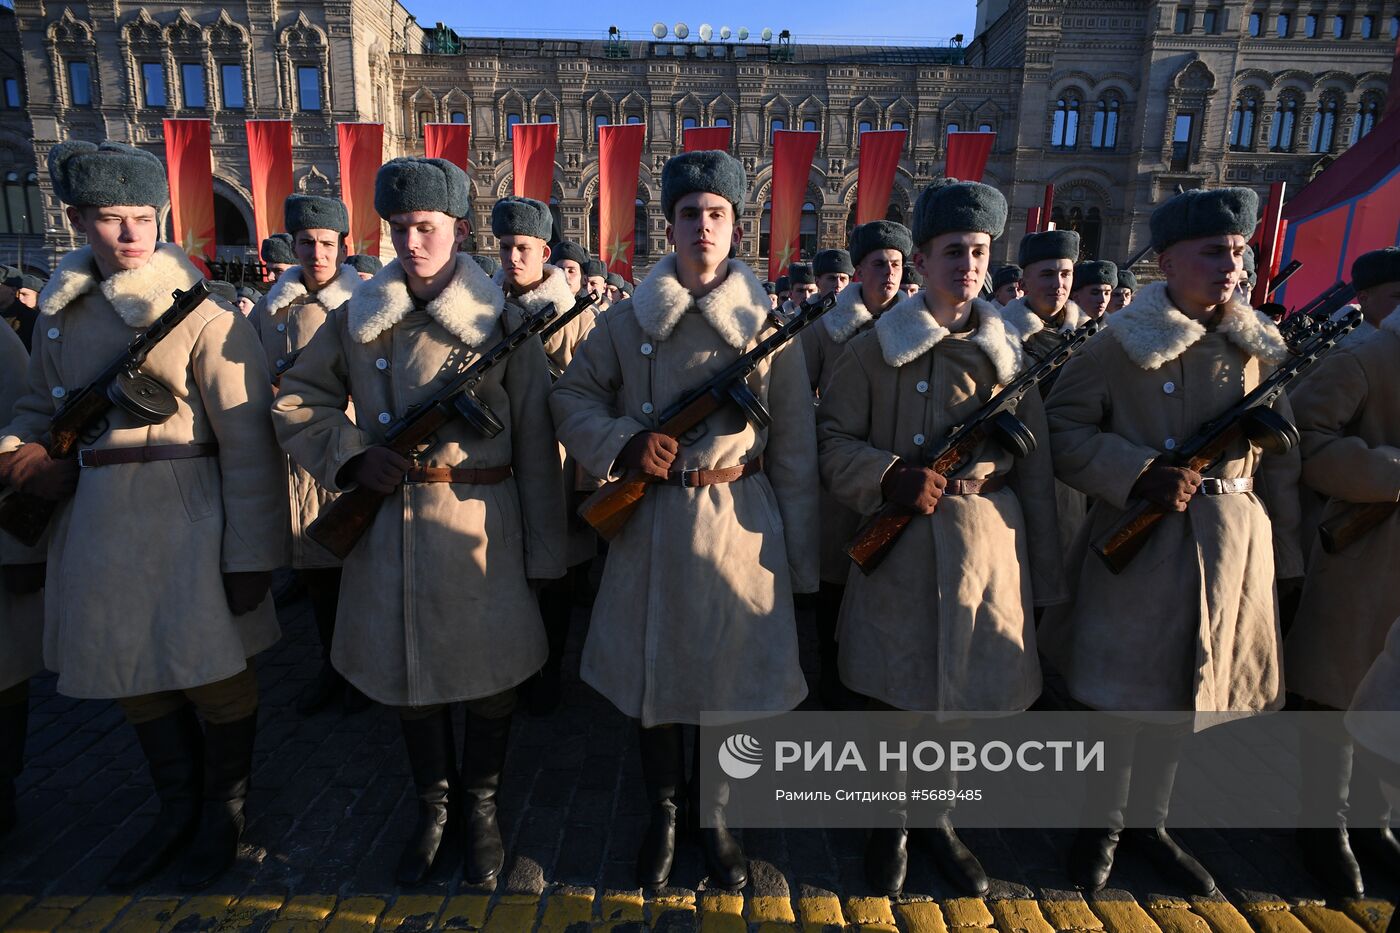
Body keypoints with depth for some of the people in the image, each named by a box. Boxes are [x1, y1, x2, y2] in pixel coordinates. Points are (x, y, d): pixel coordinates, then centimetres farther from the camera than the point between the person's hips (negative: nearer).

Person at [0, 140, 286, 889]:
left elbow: (248, 445, -13)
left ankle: (224, 812, 31)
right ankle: (178, 808, 39)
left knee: (213, 674, 4)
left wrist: (250, 555, -14)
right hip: (95, 519, 6)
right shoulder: (60, 312, 8)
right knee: (130, 675, 16)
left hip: (184, 518, -6)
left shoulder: (201, 315, -10)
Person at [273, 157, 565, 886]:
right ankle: (433, 806, 39)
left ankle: (480, 807, 35)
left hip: (483, 528, -2)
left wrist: (543, 552, -5)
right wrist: (351, 455, -8)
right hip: (388, 524, 3)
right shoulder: (357, 317, 4)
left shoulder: (504, 321, -4)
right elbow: (295, 398, 12)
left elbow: (536, 444, -5)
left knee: (492, 672, 8)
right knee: (406, 672, 15)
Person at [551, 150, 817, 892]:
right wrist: (624, 443, -13)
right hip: (651, 523, 1)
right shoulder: (626, 320, 2)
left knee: (733, 675, 10)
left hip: (741, 524, 0)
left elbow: (795, 450, 0)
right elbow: (571, 398, 8)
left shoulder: (769, 325, 0)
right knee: (651, 675, 12)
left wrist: (798, 556, 0)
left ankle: (714, 818, 36)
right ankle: (662, 815, 37)